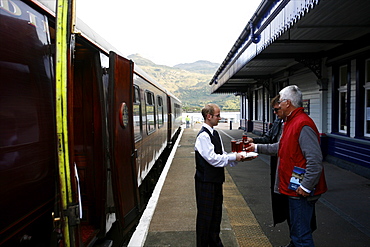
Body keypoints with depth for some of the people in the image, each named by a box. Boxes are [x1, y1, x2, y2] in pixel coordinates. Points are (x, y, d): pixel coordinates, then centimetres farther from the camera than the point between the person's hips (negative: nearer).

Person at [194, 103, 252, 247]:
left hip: (216, 180, 9)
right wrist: (234, 157, -17)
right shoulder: (203, 135, -18)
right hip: (206, 181, -9)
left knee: (216, 213, 20)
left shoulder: (215, 134, 9)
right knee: (205, 215, 6)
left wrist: (239, 158, -3)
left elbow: (221, 155, 10)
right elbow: (213, 158, -23)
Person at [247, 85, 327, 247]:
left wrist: (306, 187, -23)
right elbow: (281, 148, 24)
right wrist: (257, 147, 26)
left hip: (300, 192, -10)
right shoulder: (291, 122, 13)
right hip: (292, 188, 11)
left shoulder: (303, 124, -21)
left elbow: (315, 160, -27)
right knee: (295, 229, 26)